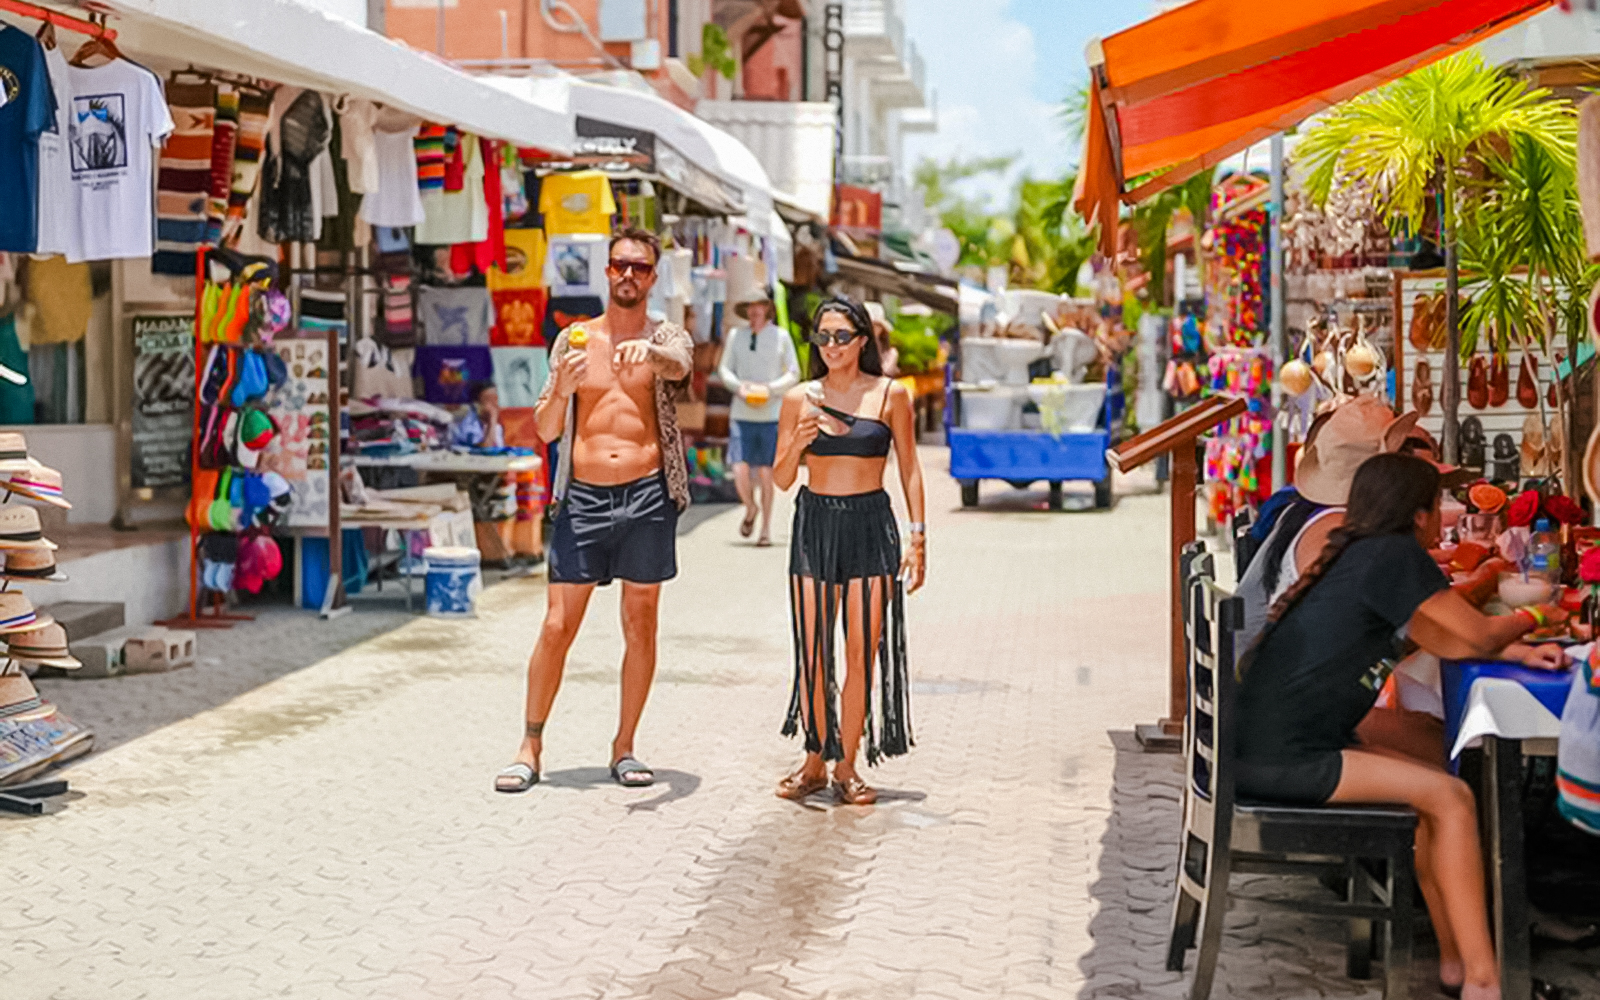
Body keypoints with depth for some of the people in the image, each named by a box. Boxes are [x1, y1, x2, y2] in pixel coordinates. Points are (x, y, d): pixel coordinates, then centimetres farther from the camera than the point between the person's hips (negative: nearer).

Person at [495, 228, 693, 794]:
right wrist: (561, 390, -15)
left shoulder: (666, 338, 7)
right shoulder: (574, 339, 10)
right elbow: (545, 430, 6)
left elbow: (678, 366, -20)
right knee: (558, 625, -1)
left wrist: (647, 351, -42)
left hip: (648, 496, 0)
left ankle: (624, 749, 15)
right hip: (582, 497, 0)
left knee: (640, 626, 5)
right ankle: (530, 749, 7)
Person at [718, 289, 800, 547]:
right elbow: (724, 368, 12)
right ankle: (750, 510, 22)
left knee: (765, 473, -1)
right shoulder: (736, 335, 7)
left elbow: (794, 373, 5)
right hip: (742, 414, 1)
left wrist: (770, 389, -11)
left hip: (771, 414, -1)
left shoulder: (781, 336, 3)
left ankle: (766, 529, 11)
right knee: (740, 470, -9)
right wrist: (738, 386, -8)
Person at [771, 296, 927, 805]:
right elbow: (781, 480, 6)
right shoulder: (799, 398, 4)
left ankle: (846, 765, 8)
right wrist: (798, 445, -14)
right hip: (815, 522, 1)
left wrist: (918, 537, -1)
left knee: (863, 653, -3)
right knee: (811, 652, 1)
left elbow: (909, 470, 5)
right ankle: (814, 762, 14)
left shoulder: (890, 395, 2)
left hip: (870, 525, -1)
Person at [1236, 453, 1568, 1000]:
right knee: (1451, 797, -9)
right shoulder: (1395, 555, -10)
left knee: (1428, 788, 16)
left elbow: (1447, 642, 24)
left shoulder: (1359, 555, 18)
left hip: (1260, 745, 10)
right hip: (1279, 758, -10)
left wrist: (1515, 645, 15)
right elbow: (1478, 637, -4)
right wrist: (1535, 616, 15)